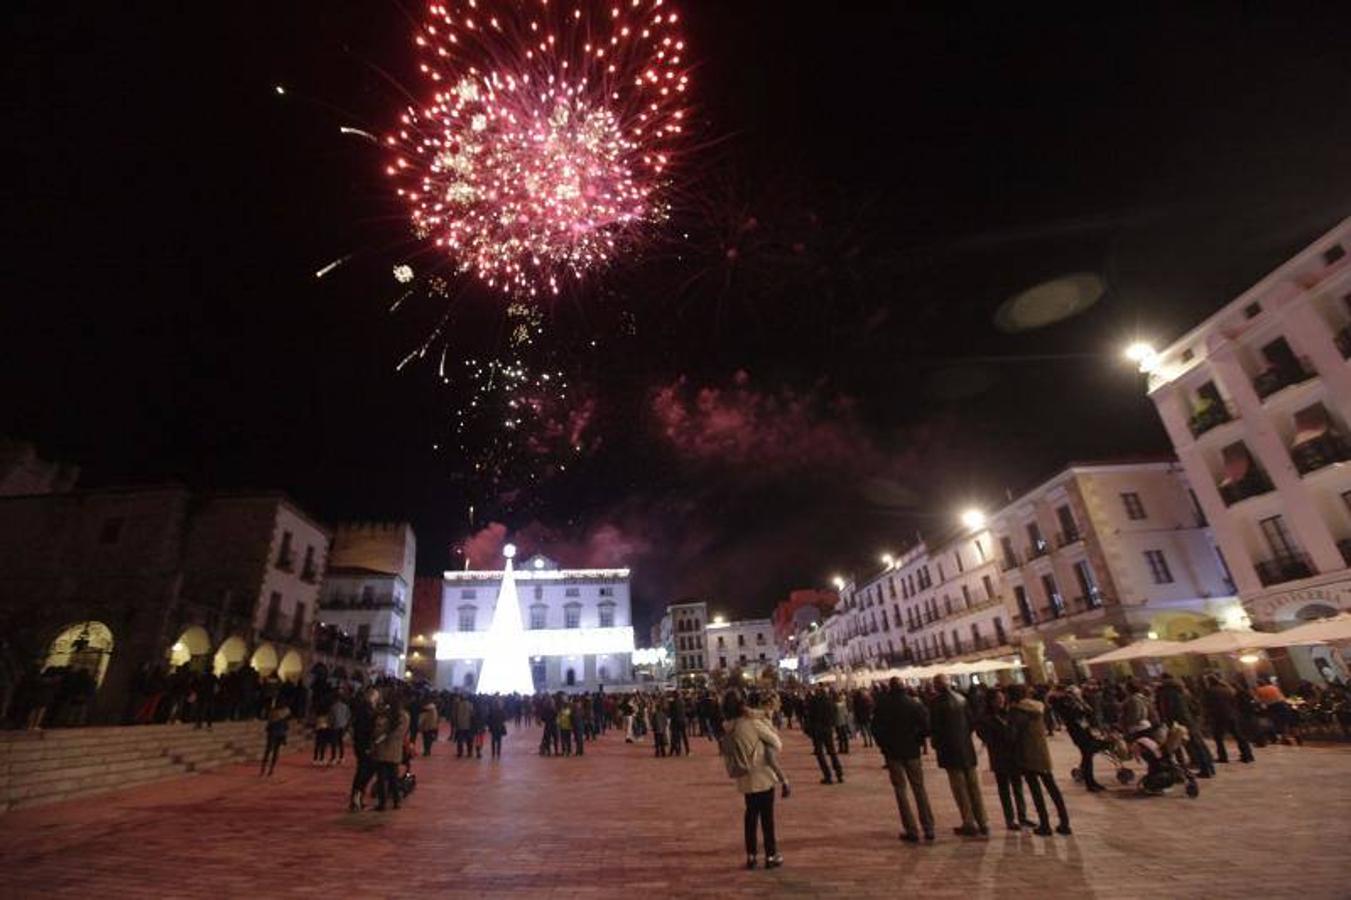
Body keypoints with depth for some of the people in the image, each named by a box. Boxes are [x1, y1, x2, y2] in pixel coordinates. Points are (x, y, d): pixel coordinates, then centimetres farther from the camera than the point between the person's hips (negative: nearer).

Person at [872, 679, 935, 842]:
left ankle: (912, 831, 6)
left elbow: (876, 728, -6)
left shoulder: (883, 704, -7)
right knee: (919, 789, 15)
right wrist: (917, 741, 4)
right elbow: (925, 726, -11)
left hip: (892, 751, -1)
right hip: (912, 751, 2)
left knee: (901, 790, 7)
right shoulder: (914, 703, -7)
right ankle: (928, 829, 16)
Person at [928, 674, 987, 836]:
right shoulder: (961, 699, 3)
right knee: (973, 786, 15)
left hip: (950, 750, -6)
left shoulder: (936, 702, -13)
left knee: (960, 788, 4)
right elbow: (971, 721, 6)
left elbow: (933, 727, -13)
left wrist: (937, 743, 4)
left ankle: (969, 824, 9)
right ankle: (982, 823, 21)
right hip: (967, 748, 6)